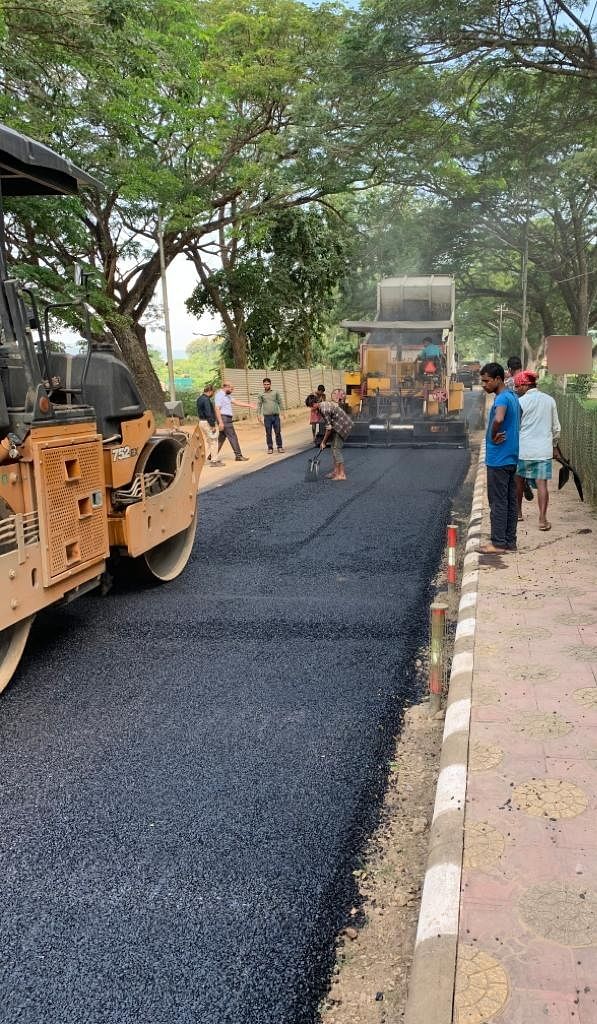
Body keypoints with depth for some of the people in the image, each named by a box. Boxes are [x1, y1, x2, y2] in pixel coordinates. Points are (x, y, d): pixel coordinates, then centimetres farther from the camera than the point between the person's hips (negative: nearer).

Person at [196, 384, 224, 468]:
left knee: (209, 441, 18)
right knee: (213, 441, -4)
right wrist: (213, 425, -19)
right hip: (208, 422, -10)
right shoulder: (206, 400, -19)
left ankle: (209, 457, 23)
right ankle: (214, 460, -2)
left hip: (201, 421, 10)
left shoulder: (199, 399, 12)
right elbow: (208, 414, -22)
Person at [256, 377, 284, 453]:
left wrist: (282, 411, 1)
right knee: (268, 433, 2)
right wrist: (258, 414, -5)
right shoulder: (261, 395, 6)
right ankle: (270, 448, 9)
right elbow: (259, 405, 4)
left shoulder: (276, 392, 8)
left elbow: (280, 402, 9)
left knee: (278, 432, 3)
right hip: (267, 416, 0)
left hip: (276, 415, 1)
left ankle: (279, 447, 12)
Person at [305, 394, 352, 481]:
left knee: (336, 449, -9)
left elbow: (329, 428, -20)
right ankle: (336, 471, 20)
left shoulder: (324, 410, -23)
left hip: (342, 426, -10)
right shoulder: (323, 405, 7)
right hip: (341, 425, 10)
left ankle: (341, 474, -7)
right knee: (335, 448, 13)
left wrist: (323, 442, -10)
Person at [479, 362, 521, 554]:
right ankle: (510, 541, 17)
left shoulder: (502, 398, -17)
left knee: (498, 502, -3)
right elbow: (519, 421, 27)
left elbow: (498, 419, -38)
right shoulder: (513, 397, 13)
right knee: (511, 501, 11)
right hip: (511, 457, 10)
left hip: (498, 460, -10)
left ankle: (498, 544, 1)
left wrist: (493, 436, -20)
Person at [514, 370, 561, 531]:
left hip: (523, 449, -2)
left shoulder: (521, 402, -8)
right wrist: (554, 445, 26)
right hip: (544, 449, 2)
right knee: (542, 484, -1)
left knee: (519, 481, 16)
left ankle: (518, 512, 28)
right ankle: (542, 519, -8)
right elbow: (556, 427, 13)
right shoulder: (549, 400, 6)